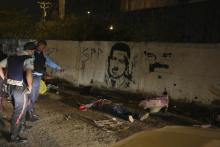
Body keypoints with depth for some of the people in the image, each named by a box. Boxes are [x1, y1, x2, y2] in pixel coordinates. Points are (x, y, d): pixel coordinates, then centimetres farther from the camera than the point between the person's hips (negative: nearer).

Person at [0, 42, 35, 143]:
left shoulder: (11, 57, 8)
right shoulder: (28, 59, -15)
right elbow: (29, 73, -32)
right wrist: (30, 86, -18)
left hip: (10, 87, 7)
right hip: (20, 89, -7)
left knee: (17, 109, 27)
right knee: (19, 112, 7)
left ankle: (21, 125, 46)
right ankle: (14, 136, 17)